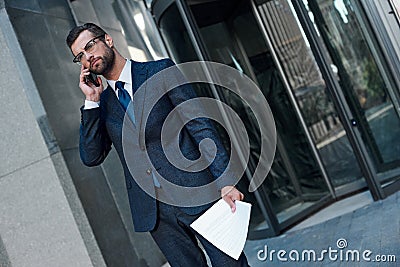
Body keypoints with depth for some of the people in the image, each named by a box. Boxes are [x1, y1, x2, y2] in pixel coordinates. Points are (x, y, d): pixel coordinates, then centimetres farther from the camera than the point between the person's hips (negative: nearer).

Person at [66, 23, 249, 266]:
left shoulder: (160, 71, 0)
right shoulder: (100, 104, 12)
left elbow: (200, 124, -6)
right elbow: (91, 157, 3)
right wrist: (92, 101, -4)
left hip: (195, 194, -3)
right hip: (152, 209, 3)